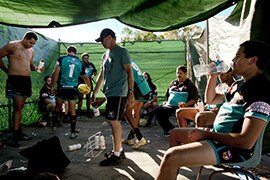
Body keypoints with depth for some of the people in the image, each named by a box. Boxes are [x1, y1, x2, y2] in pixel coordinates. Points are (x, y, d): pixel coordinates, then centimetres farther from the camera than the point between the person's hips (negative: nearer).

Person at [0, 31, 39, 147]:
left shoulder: (31, 51, 15)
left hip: (26, 80, 7)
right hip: (15, 80, -7)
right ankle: (15, 136, -4)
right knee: (18, 107, -11)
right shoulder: (12, 46, -6)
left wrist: (35, 68, 3)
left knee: (19, 107, 12)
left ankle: (18, 133, 18)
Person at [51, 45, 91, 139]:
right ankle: (73, 132, 9)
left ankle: (54, 126, 29)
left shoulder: (61, 59, 0)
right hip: (73, 89, 1)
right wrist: (89, 87, 33)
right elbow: (85, 77, 18)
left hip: (62, 87, -1)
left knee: (58, 107, 18)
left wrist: (52, 86, -1)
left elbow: (56, 73, -8)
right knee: (72, 110, 6)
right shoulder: (80, 63, 8)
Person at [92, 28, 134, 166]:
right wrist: (95, 92, 22)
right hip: (110, 93, 8)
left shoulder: (122, 52, -5)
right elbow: (101, 75, 23)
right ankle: (119, 150, 22)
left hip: (119, 93, -8)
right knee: (113, 121, 10)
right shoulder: (106, 55, 19)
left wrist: (131, 93, -18)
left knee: (114, 121, -8)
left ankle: (116, 154, 2)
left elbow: (129, 72, -11)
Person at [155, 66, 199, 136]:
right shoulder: (173, 83, 23)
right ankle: (170, 129, 2)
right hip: (169, 105, 6)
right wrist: (167, 101, 13)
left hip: (181, 106, -6)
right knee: (158, 111, -14)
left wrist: (186, 104, -21)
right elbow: (167, 94, 33)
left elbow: (194, 99, -5)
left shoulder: (190, 84, 4)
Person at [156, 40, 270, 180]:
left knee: (171, 157, -27)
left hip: (234, 147, -11)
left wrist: (206, 134, -19)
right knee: (175, 133, 24)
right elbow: (211, 100, 22)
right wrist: (213, 76, 7)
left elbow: (246, 141, -28)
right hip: (219, 135, 11)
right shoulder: (240, 84, 11)